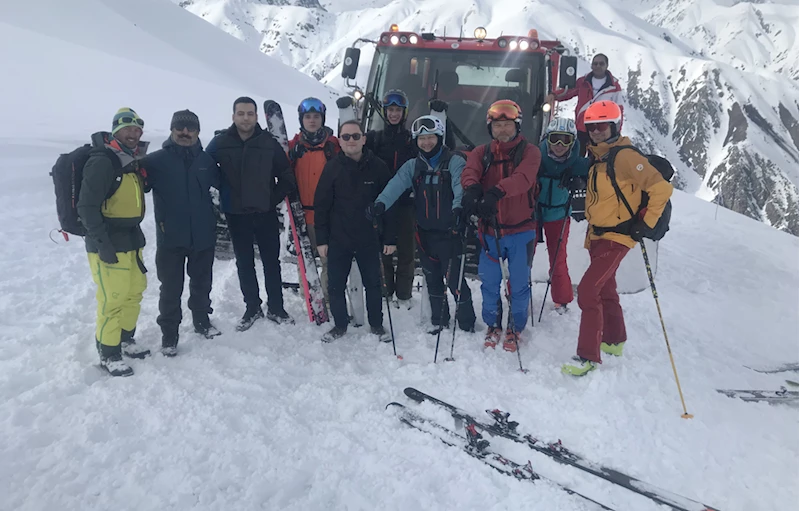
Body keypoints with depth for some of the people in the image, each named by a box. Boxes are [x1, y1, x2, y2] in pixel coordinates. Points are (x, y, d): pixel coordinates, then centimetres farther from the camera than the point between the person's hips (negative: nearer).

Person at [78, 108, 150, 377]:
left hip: (131, 241, 9)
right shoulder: (101, 162, -15)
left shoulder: (133, 163, 13)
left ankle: (125, 339, 33)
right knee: (112, 299, -4)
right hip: (108, 244, -9)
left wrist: (135, 234, 16)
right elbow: (87, 207, -20)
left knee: (135, 291, 16)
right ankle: (109, 354, 10)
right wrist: (102, 242, -23)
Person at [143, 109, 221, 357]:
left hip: (203, 235, 3)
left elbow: (220, 184, 17)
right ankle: (169, 334, 18)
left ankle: (202, 321, 38)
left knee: (202, 283, 19)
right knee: (171, 289, 4)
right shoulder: (156, 160, -5)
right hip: (170, 237, -3)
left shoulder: (206, 160, 5)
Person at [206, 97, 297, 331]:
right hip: (236, 215, 1)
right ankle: (252, 308, 22)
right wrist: (222, 197, 1)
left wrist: (275, 197, -2)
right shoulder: (220, 142, -3)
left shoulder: (269, 142, -3)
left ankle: (276, 308, 19)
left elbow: (286, 174, 2)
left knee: (271, 261, 7)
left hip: (265, 213, 0)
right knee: (244, 263, 9)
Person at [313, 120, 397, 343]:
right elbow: (321, 205, -1)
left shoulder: (378, 167, -3)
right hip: (338, 239, 0)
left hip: (369, 239, 0)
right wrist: (322, 239, -4)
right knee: (335, 285, 6)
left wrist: (390, 238, -2)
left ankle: (376, 325, 28)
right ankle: (340, 325, 25)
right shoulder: (332, 167, -2)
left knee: (373, 284, 11)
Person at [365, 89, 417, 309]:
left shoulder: (412, 139, 8)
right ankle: (384, 289, 17)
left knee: (405, 248, 3)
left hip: (405, 201, 0)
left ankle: (404, 293, 12)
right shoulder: (375, 138, 9)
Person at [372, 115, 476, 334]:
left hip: (449, 232, -5)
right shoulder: (413, 166, 9)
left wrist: (459, 206, -43)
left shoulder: (454, 161, -4)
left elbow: (461, 185, -22)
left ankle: (467, 324, 12)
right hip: (425, 233, 5)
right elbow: (397, 184, -8)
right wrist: (381, 203, -27)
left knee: (454, 278, -4)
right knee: (432, 279, 14)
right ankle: (439, 322, 29)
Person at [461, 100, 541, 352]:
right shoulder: (481, 153, 6)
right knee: (489, 283, 11)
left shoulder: (529, 152, -2)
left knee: (519, 284, 7)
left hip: (521, 230, -2)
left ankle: (515, 329, 28)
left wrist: (496, 192, -42)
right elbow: (469, 172, -16)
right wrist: (472, 189, -40)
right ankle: (493, 326, 33)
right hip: (490, 230, 2)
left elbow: (523, 178, -24)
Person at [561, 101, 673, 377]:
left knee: (587, 290, -15)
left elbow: (661, 188, -19)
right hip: (597, 235, 10)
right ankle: (614, 340, 40)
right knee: (605, 289, 21)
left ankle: (588, 356, -8)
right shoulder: (597, 157, 10)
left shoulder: (624, 156, -16)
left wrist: (645, 223, -17)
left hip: (617, 237, -10)